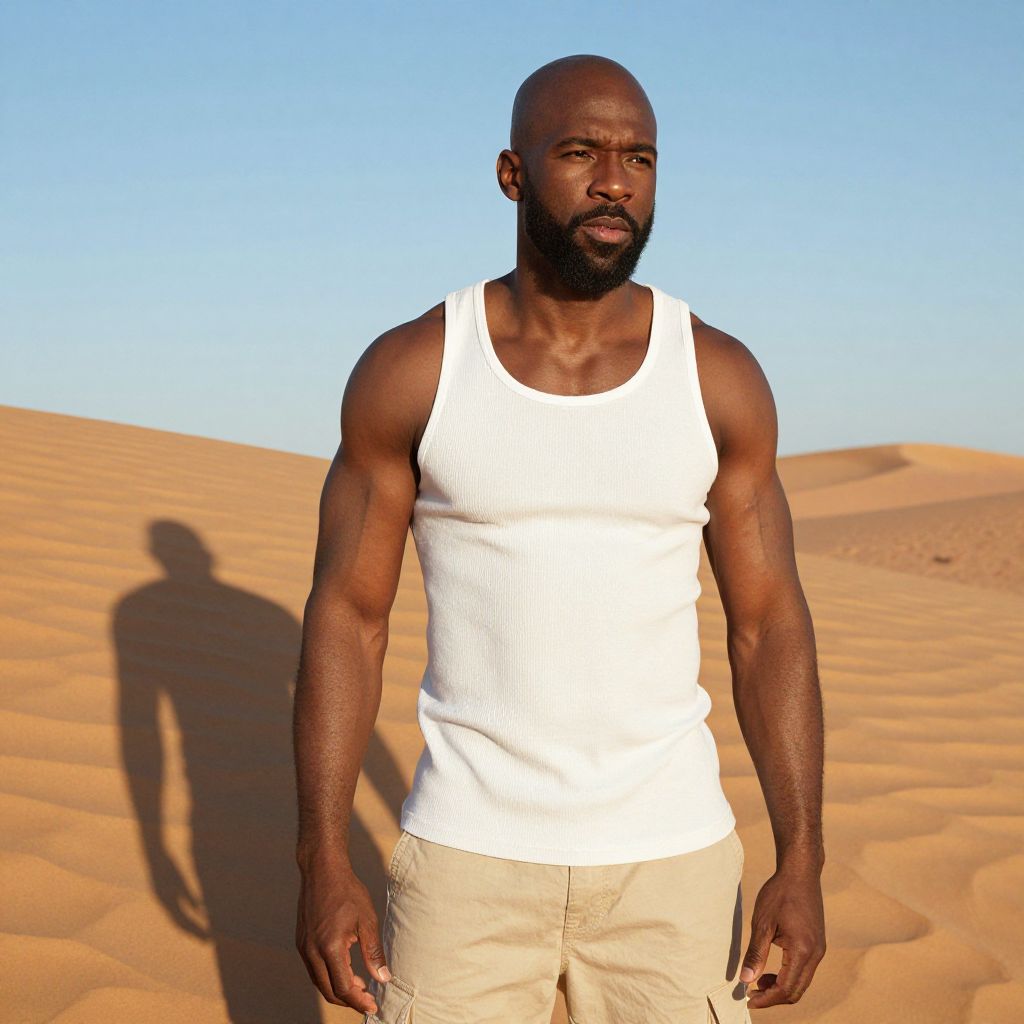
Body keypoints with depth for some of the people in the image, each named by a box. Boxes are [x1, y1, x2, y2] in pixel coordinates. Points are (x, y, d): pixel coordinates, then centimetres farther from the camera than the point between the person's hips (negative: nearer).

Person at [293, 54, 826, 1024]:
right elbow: (346, 619, -3)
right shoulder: (407, 369, -6)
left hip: (668, 855, 1)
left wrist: (802, 860, -5)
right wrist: (320, 861, -9)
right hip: (470, 856, -1)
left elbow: (769, 624, 1)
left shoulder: (718, 377, -3)